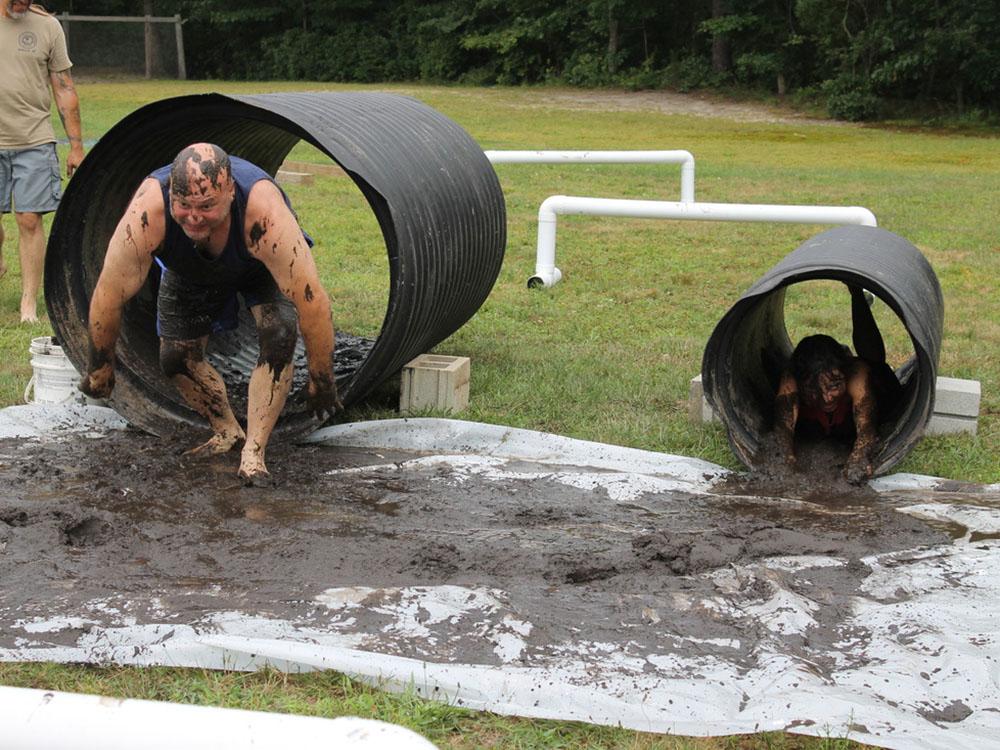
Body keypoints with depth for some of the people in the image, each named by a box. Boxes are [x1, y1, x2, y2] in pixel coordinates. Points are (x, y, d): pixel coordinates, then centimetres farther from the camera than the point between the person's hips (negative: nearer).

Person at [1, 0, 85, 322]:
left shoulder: (47, 26, 3)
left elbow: (64, 90, 6)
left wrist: (76, 146, 4)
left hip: (34, 141, -1)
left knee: (29, 220, -2)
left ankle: (29, 303, 5)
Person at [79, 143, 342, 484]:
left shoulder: (264, 211, -48)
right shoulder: (148, 211, -42)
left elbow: (312, 300, -41)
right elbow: (109, 294, -28)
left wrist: (321, 381, -32)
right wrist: (100, 367, -16)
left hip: (262, 265, -2)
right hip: (189, 272, 3)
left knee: (278, 339, -25)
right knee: (176, 358, -3)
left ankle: (253, 450, -11)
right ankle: (228, 432, 22)